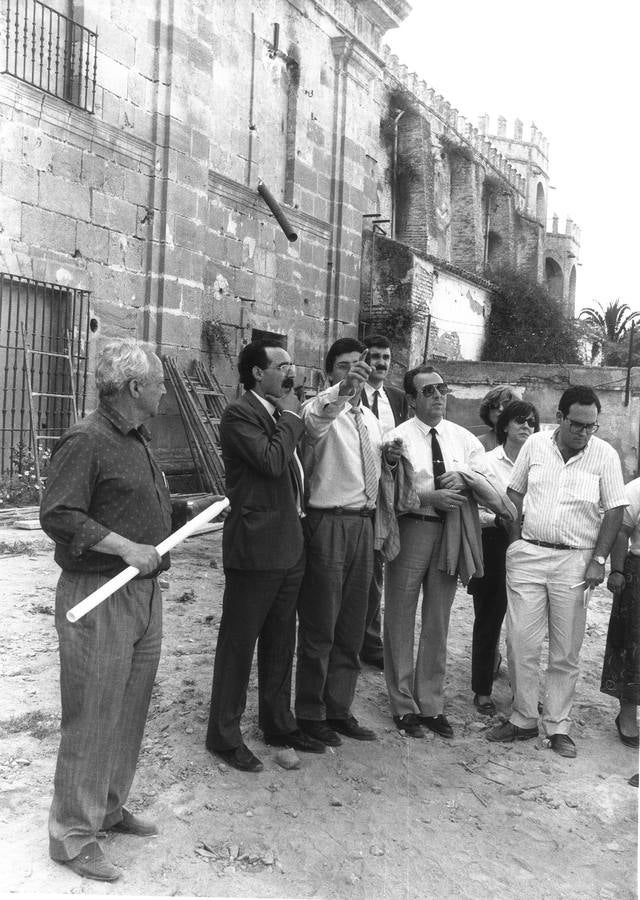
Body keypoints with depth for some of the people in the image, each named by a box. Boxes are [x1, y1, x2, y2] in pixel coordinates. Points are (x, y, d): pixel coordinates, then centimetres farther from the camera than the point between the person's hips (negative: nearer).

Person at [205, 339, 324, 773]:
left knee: (281, 642, 18)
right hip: (255, 549, -8)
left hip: (290, 548, 9)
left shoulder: (282, 416, 15)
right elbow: (271, 461, -23)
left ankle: (279, 723, 32)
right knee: (238, 643, 3)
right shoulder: (239, 414, -11)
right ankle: (225, 735, 16)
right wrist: (290, 417, -12)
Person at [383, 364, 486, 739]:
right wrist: (432, 497, -25)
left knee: (439, 622, 12)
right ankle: (404, 705, 20)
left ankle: (432, 704, 26)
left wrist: (463, 478, -16)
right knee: (401, 621, 5)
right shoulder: (398, 438, -4)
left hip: (451, 532, 4)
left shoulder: (465, 439, 8)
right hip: (410, 529, -4)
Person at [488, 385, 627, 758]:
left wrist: (599, 560, -8)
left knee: (566, 652, 6)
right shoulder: (535, 445, 2)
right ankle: (523, 719, 18)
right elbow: (515, 492, 10)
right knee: (521, 643, 3)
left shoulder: (605, 455, -3)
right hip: (528, 555, 2)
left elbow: (615, 511, -1)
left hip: (575, 560, -1)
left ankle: (559, 726, 20)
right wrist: (516, 540, 2)